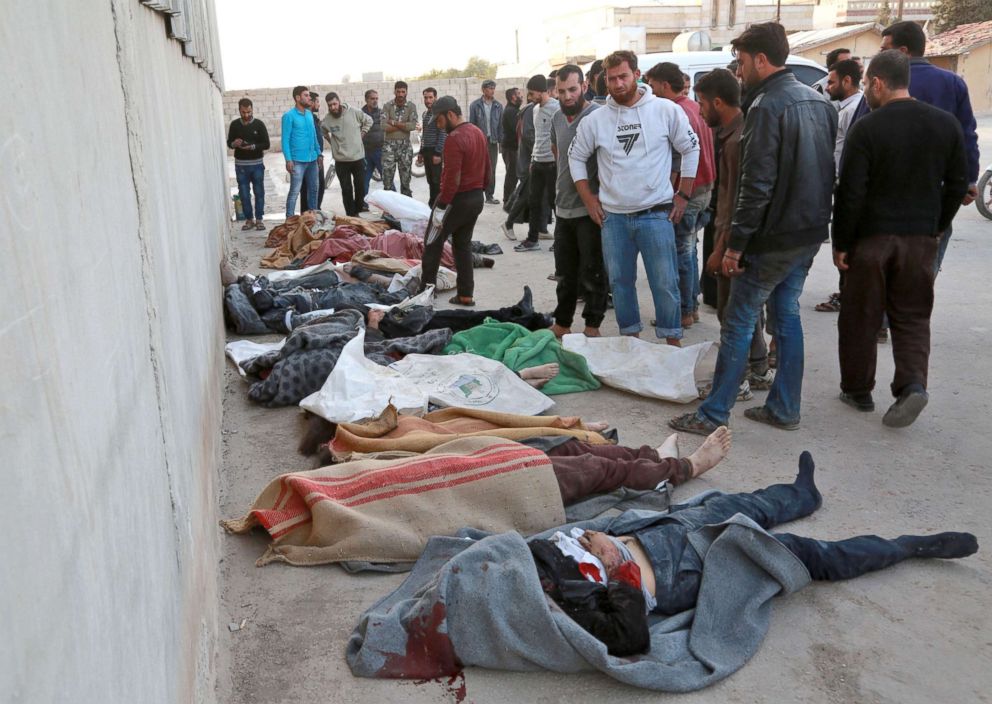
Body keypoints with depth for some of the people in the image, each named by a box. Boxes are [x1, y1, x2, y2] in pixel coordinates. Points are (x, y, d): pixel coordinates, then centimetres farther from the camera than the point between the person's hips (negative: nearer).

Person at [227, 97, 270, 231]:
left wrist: (253, 146, -21)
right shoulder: (234, 125, 4)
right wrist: (234, 144, -13)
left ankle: (259, 219, 12)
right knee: (244, 194, 4)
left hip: (257, 164, -1)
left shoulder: (259, 124, -2)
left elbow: (266, 144, -5)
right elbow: (229, 143, 10)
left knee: (259, 192, 3)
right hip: (240, 165, 2)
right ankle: (249, 219, 13)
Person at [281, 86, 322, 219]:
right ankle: (289, 219, -1)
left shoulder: (309, 114, 11)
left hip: (312, 159, 7)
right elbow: (285, 139, -10)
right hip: (298, 161, -7)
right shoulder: (289, 116, -8)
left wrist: (318, 153, 15)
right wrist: (288, 160, -16)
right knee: (295, 191, -6)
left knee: (313, 189, 13)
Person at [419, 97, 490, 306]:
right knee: (463, 245, 14)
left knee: (433, 243, 4)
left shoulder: (454, 139, -19)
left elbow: (452, 178, -23)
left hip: (457, 199, -9)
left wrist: (440, 208, -20)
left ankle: (426, 289, 7)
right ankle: (465, 294, 13)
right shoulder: (478, 133, 9)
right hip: (476, 198, 9)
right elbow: (487, 170, 15)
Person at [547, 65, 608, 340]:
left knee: (592, 273, 4)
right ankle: (562, 323, 28)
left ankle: (592, 325, 17)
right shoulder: (558, 117, 9)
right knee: (566, 273, 16)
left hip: (590, 210, -7)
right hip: (563, 208, 7)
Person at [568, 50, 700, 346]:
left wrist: (683, 195, 3)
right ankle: (631, 338, 26)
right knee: (620, 282, 11)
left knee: (665, 283, 0)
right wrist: (589, 199, 8)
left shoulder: (666, 110, -3)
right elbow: (576, 156, 14)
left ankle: (672, 341, 14)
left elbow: (691, 148, 6)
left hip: (656, 214, -2)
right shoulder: (595, 119, 2)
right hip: (613, 217, 3)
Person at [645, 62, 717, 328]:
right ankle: (692, 305, 25)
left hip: (686, 192, -9)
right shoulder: (695, 107, 12)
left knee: (681, 252, -1)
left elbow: (675, 163, -21)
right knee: (689, 249, 17)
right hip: (704, 188, 9)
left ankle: (684, 311, 6)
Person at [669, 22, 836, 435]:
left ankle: (713, 415, 3)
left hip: (774, 236, -9)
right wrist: (815, 219, 20)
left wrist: (736, 243, -17)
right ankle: (784, 409, 21)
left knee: (738, 323, -2)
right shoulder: (819, 101, 13)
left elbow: (757, 184, -21)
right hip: (810, 233, 9)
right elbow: (828, 169, 17)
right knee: (786, 314, 15)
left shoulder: (767, 106, -15)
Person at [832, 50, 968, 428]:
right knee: (912, 316, 13)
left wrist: (841, 243, -6)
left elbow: (850, 194, -13)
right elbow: (957, 183, 8)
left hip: (871, 237, -4)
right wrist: (937, 225, 18)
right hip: (921, 237, 4)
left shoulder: (867, 128, -12)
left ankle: (858, 389, 20)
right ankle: (913, 383, -5)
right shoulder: (946, 124, 3)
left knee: (860, 316, 10)